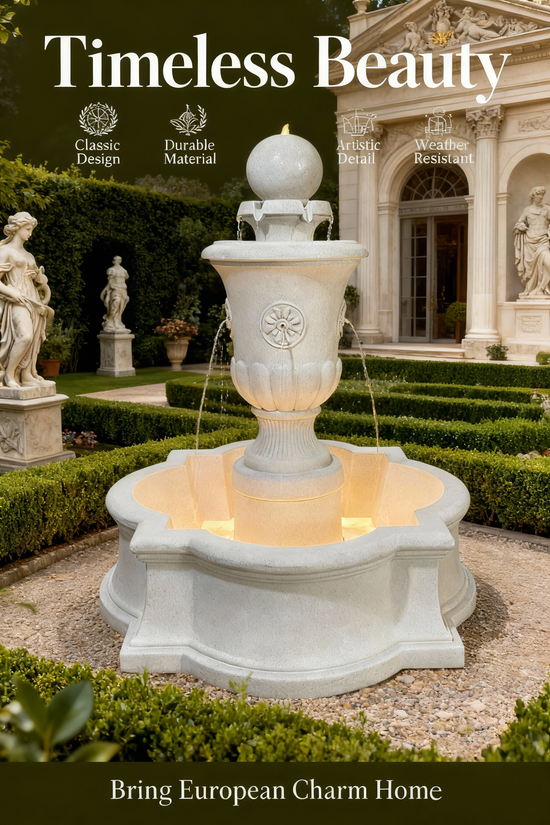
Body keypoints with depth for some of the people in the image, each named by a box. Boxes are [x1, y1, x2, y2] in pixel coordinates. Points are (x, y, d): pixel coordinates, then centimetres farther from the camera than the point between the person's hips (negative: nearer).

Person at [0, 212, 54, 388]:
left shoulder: (28, 255, 21)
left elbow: (41, 281, 23)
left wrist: (39, 276, 1)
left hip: (33, 300, 8)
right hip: (17, 301, -7)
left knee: (33, 339, -1)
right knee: (25, 336, -24)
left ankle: (27, 376, 1)